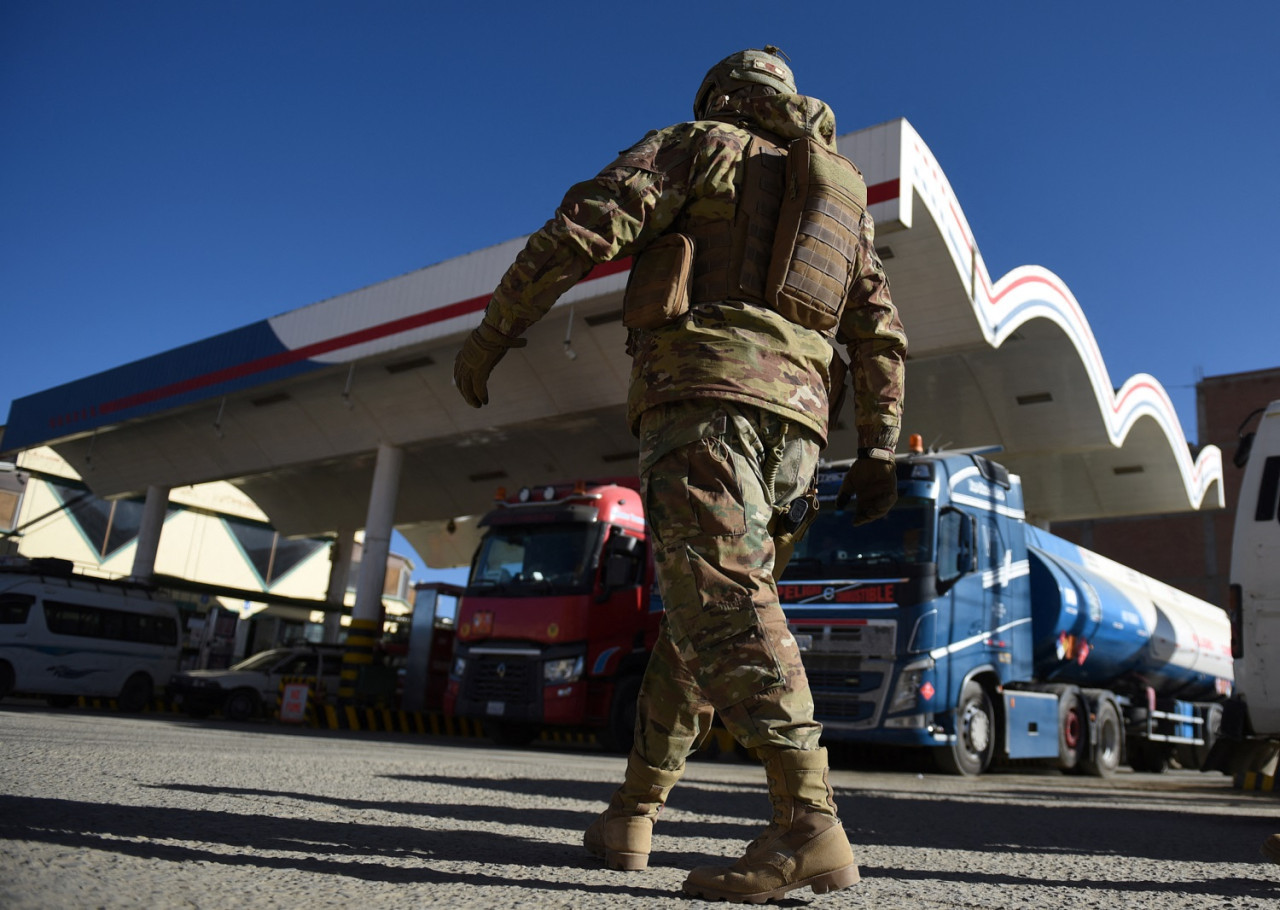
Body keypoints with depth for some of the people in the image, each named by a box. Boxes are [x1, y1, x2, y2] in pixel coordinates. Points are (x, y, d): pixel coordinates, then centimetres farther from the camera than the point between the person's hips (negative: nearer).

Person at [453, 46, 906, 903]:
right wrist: (879, 451, 16)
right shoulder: (842, 196, 30)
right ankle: (633, 815, 13)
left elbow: (581, 229, 0)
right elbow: (881, 335, 19)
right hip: (795, 419, 7)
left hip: (706, 391, -7)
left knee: (721, 599, -17)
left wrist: (491, 333, 4)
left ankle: (809, 828, -26)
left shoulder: (698, 146, 13)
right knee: (699, 610, 9)